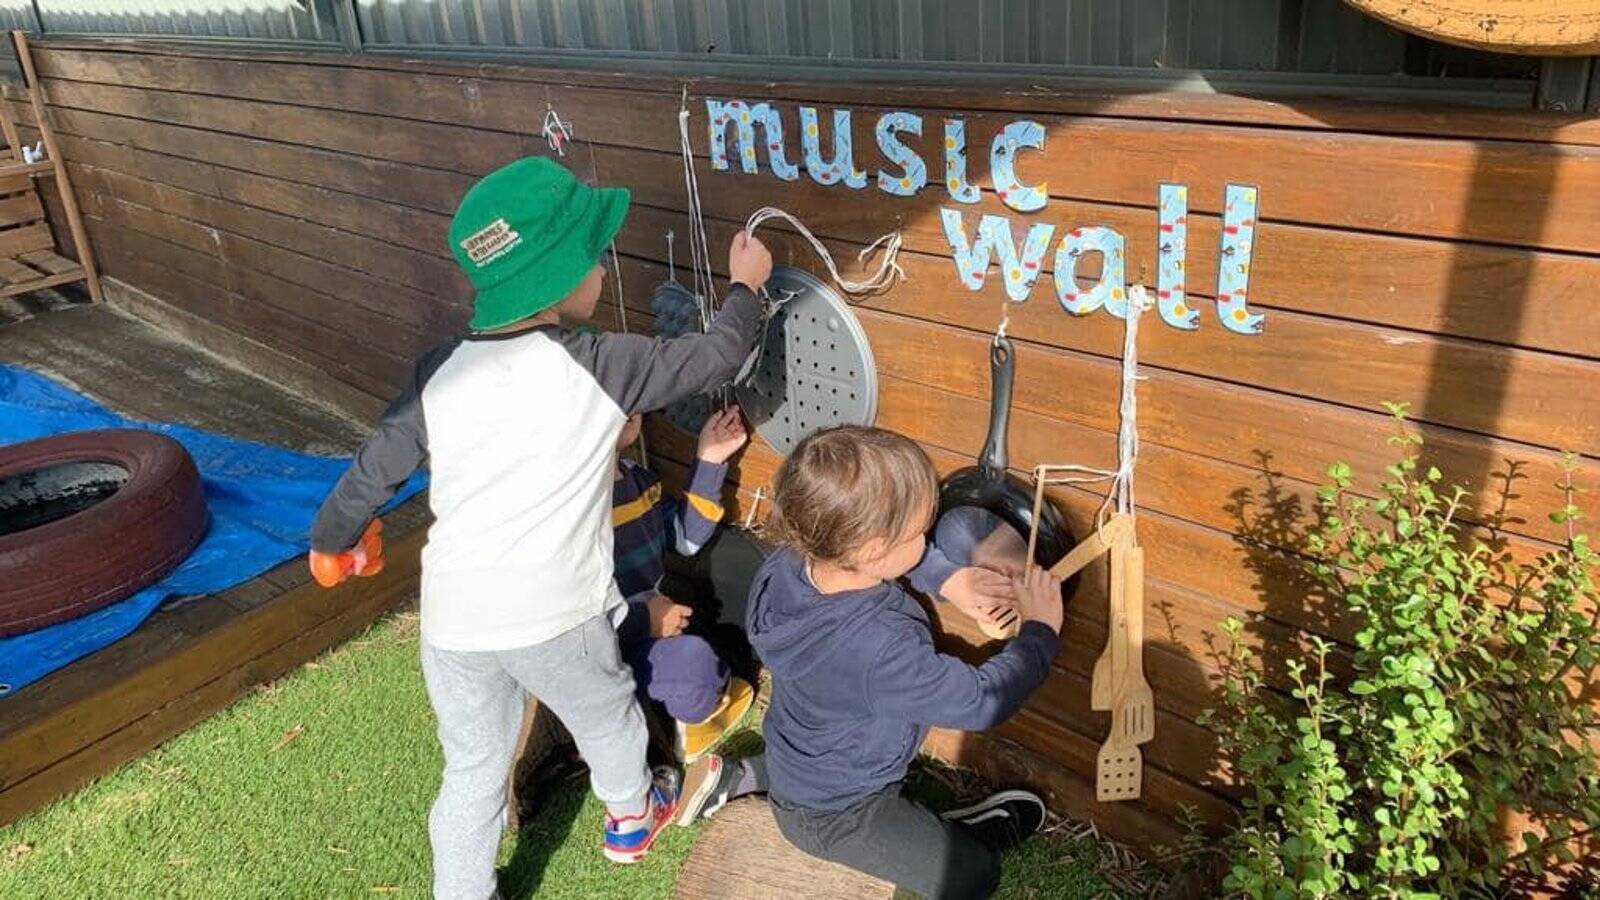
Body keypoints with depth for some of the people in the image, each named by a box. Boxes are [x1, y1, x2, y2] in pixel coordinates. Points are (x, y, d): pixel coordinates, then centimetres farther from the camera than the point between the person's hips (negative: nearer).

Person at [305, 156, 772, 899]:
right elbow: (716, 357, -3)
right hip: (555, 615, -2)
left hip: (453, 617, 3)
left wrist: (331, 540, 25)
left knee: (473, 768, 20)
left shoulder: (438, 373, -2)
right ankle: (631, 819, 54)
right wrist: (745, 288, 17)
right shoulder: (598, 366, -13)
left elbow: (374, 469, 6)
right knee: (606, 719, 27)